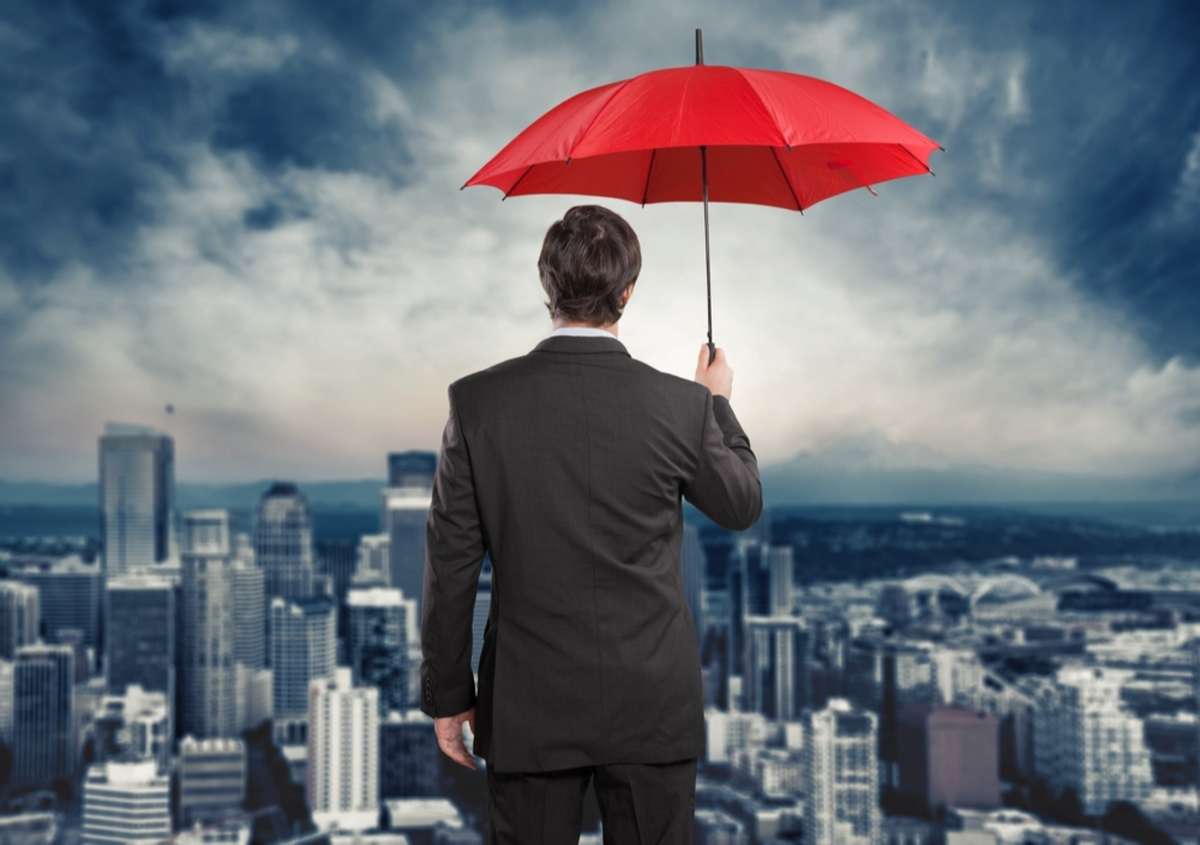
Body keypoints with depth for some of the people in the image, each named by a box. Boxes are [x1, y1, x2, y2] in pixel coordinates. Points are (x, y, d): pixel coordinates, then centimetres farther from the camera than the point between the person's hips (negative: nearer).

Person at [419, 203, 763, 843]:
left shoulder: (477, 401, -8)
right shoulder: (682, 405, -10)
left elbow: (451, 563, -4)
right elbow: (741, 507, 9)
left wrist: (448, 694, 6)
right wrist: (719, 405, 24)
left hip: (528, 710, 1)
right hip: (653, 706, 0)